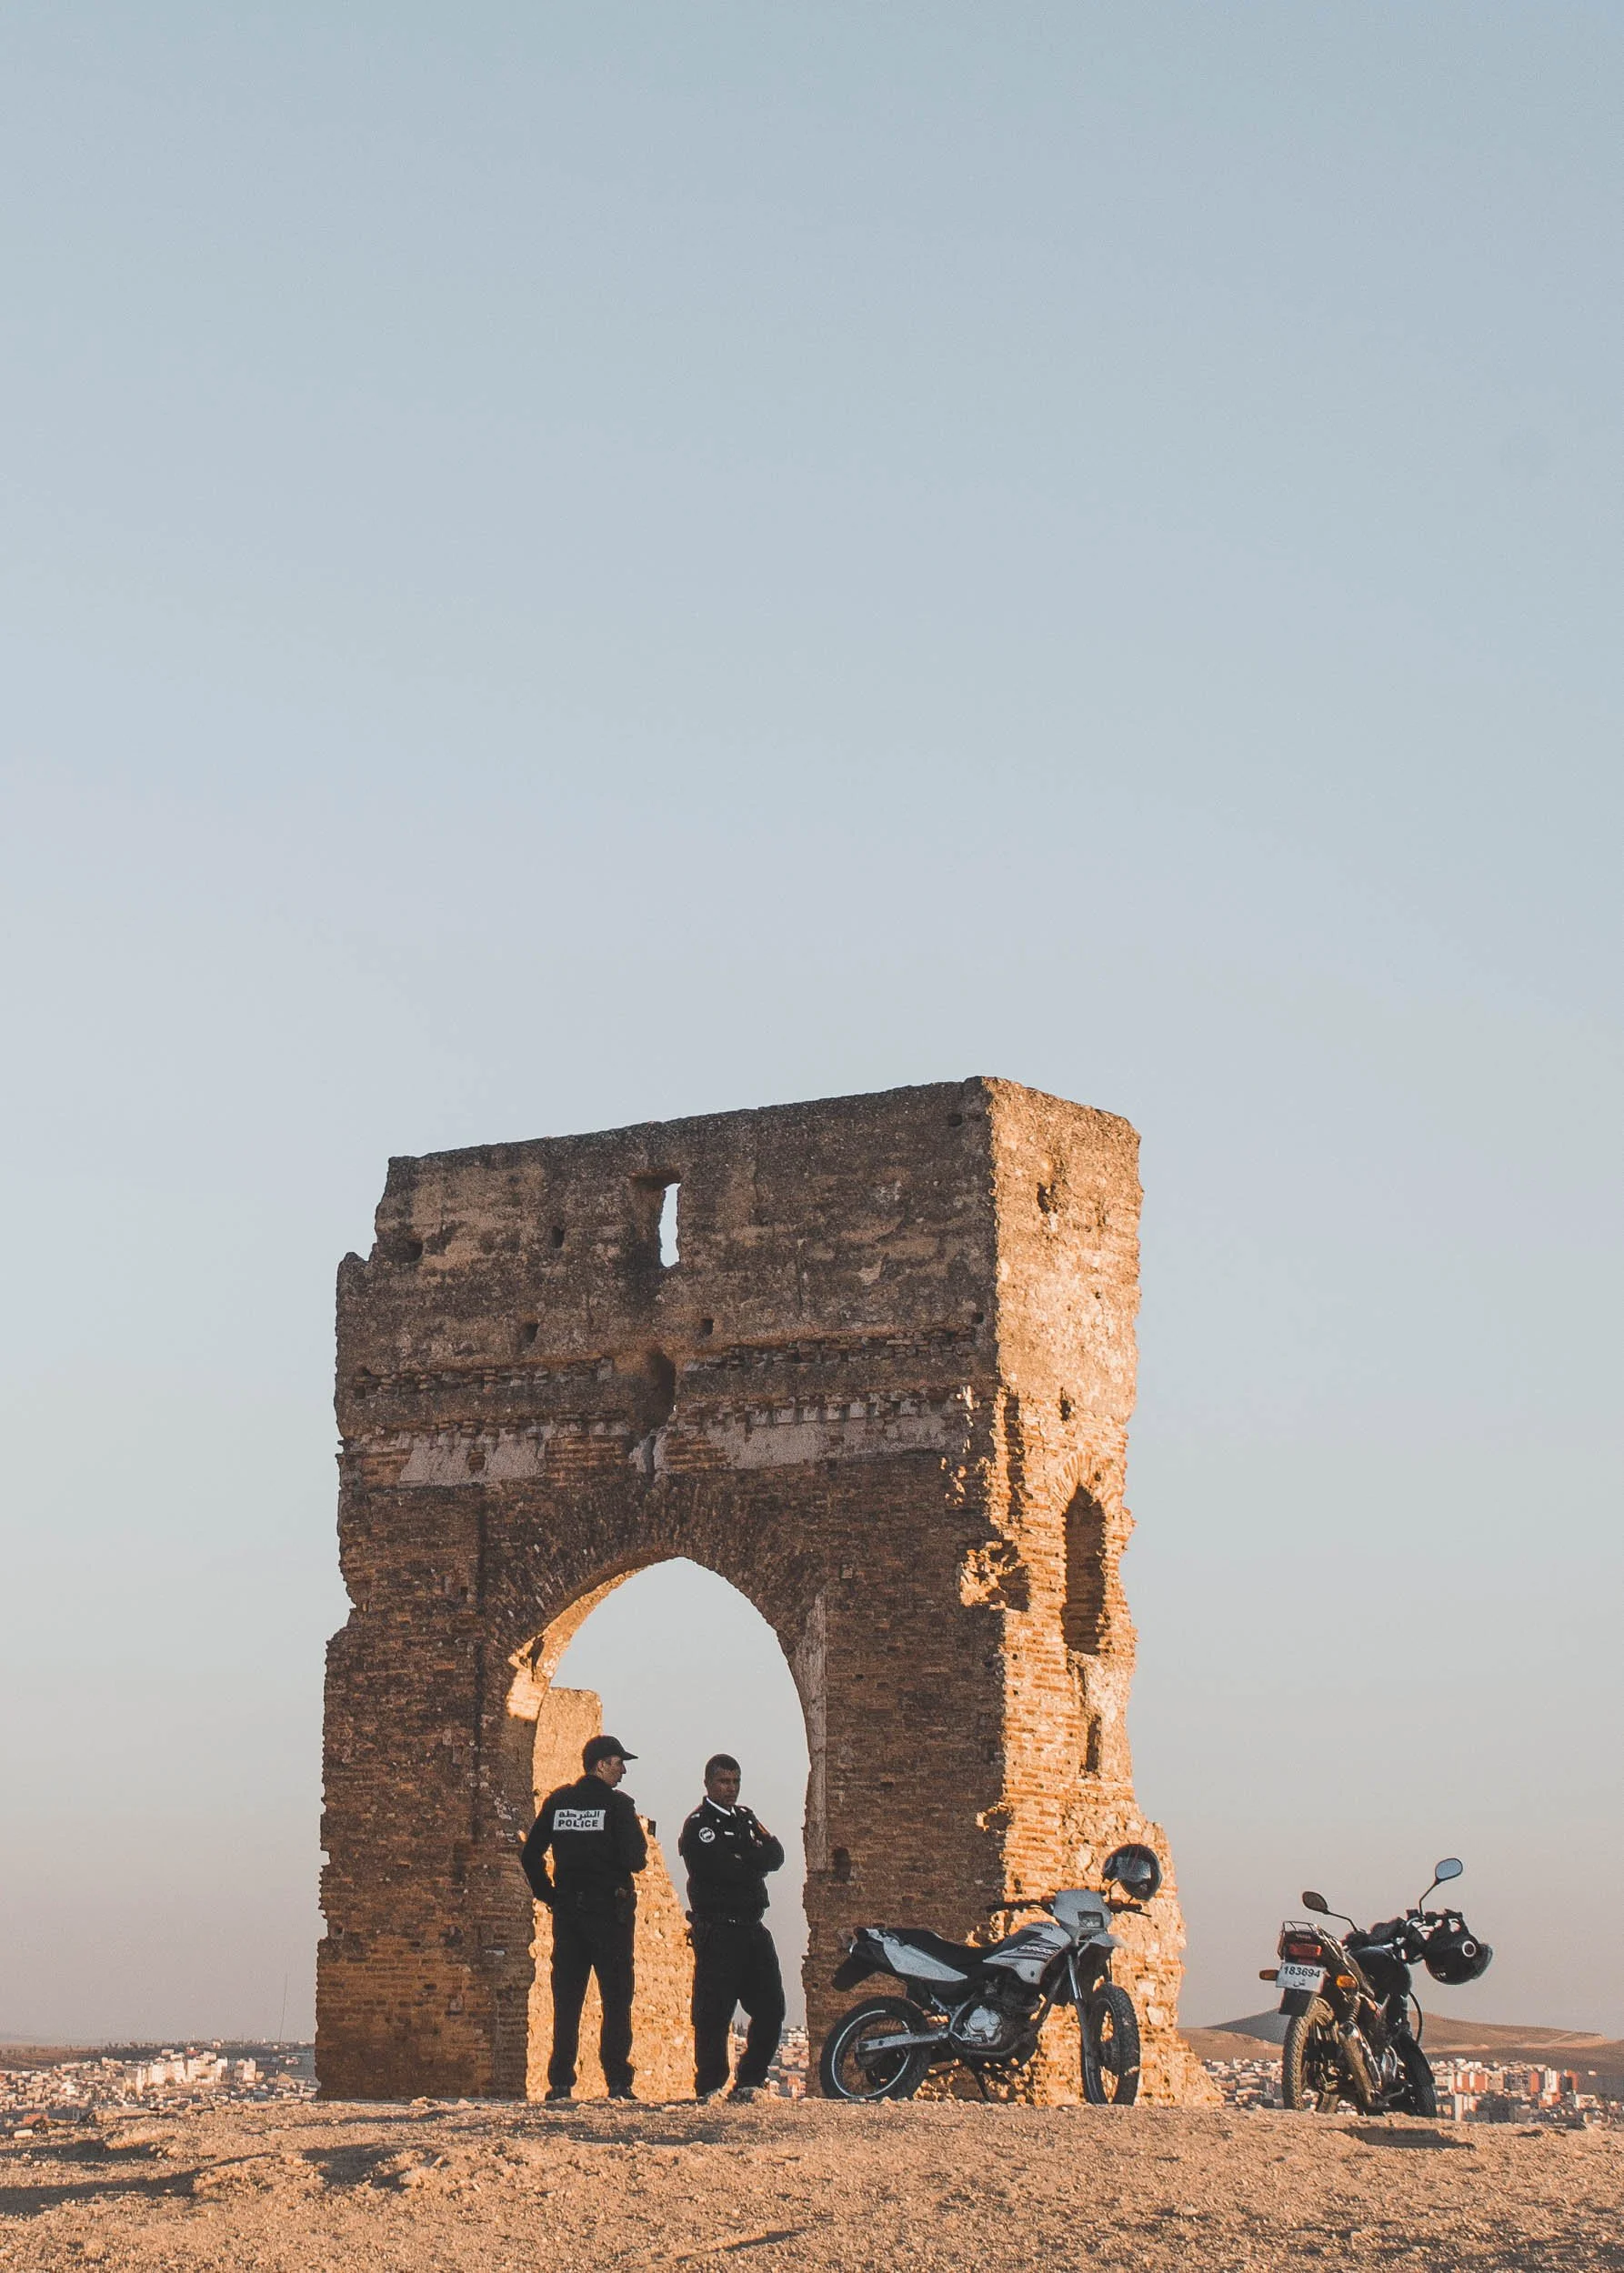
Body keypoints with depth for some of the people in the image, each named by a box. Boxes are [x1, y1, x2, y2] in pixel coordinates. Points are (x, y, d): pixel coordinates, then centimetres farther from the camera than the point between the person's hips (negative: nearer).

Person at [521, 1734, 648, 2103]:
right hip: (609, 1910, -4)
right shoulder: (617, 1805, -8)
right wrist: (639, 1846, 9)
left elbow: (530, 1855, 7)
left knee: (566, 2000, 7)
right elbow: (635, 1860, -13)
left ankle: (559, 2083, 2)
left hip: (566, 1910, 4)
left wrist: (547, 1894, 14)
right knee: (616, 2000, 1)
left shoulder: (558, 1801, 7)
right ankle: (618, 2083, -3)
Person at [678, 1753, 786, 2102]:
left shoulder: (744, 1818, 20)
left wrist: (744, 1855, -10)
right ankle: (709, 2087, -2)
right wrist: (755, 1859, -2)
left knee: (771, 2008, 6)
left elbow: (776, 1857, 7)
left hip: (752, 1929, 8)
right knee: (714, 2012, -9)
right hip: (717, 1932, -8)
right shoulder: (698, 1825, -5)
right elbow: (726, 1869, -18)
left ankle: (748, 2082, 15)